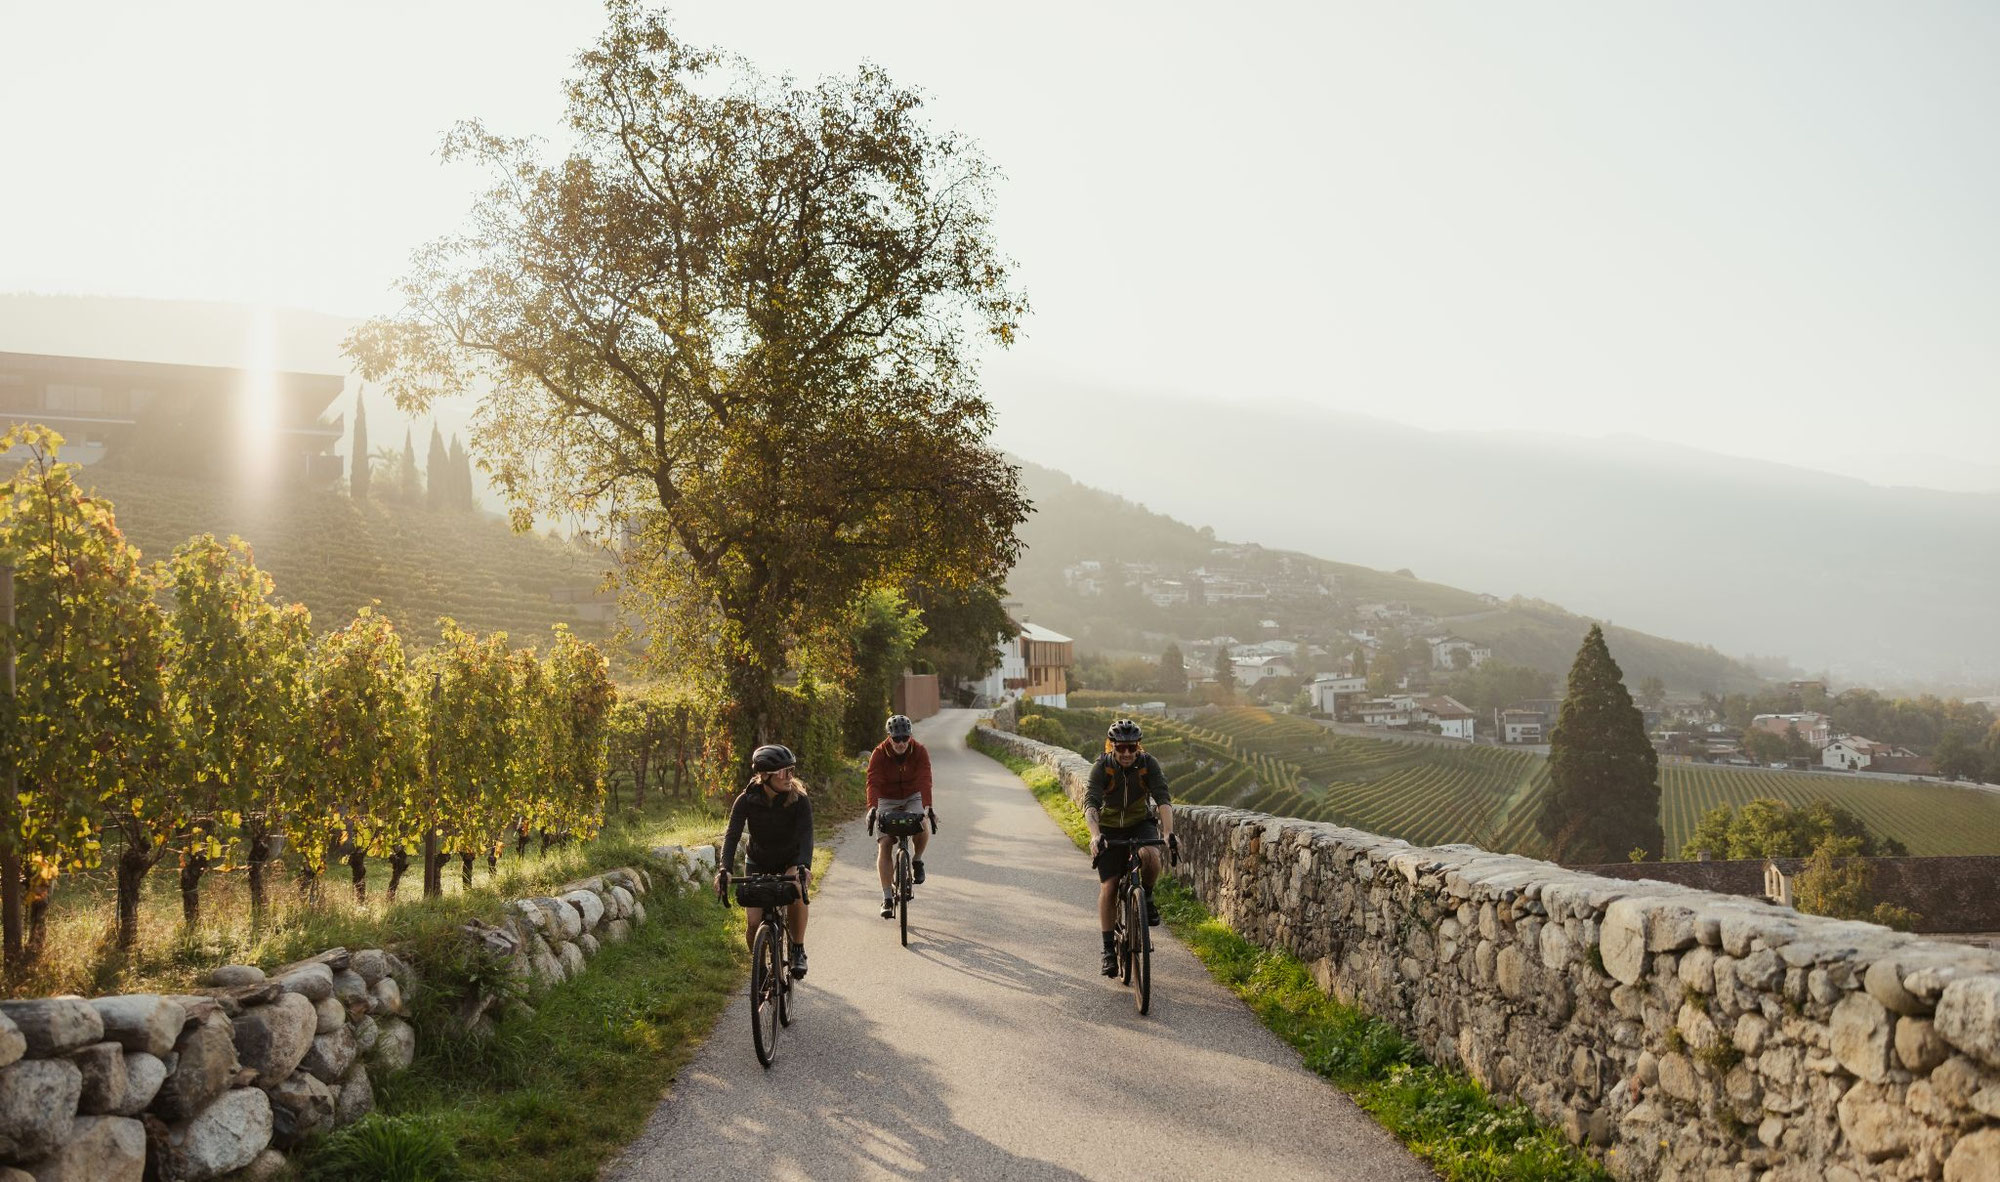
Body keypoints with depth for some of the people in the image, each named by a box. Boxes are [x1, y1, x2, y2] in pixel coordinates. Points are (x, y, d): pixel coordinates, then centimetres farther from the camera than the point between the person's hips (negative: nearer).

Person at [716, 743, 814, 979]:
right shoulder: (747, 800, -20)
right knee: (754, 923, -13)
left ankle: (798, 950, -12)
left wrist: (803, 866, -51)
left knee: (796, 891, -34)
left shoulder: (799, 800, -22)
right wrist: (724, 869, -43)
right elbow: (732, 835, -27)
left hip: (790, 862, -1)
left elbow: (806, 835, -32)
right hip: (757, 863, 1)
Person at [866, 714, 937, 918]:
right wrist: (872, 808, -47)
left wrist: (927, 807, -47)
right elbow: (873, 782, -30)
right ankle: (887, 897, -8)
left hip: (913, 797, 0)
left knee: (923, 827, -30)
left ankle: (917, 861, 1)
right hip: (887, 800, 0)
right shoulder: (879, 754, -20)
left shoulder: (919, 752, -19)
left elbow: (924, 780, -31)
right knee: (884, 845, -12)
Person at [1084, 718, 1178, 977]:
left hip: (1141, 823, 0)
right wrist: (1095, 836, -48)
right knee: (1108, 888, -7)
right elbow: (1091, 803, -32)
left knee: (1150, 856, -33)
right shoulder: (1101, 767, -21)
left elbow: (1163, 800, -27)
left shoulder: (1149, 764, -18)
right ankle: (1108, 949, 5)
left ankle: (1147, 897, -2)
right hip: (1110, 828, 0)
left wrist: (1169, 833, -43)